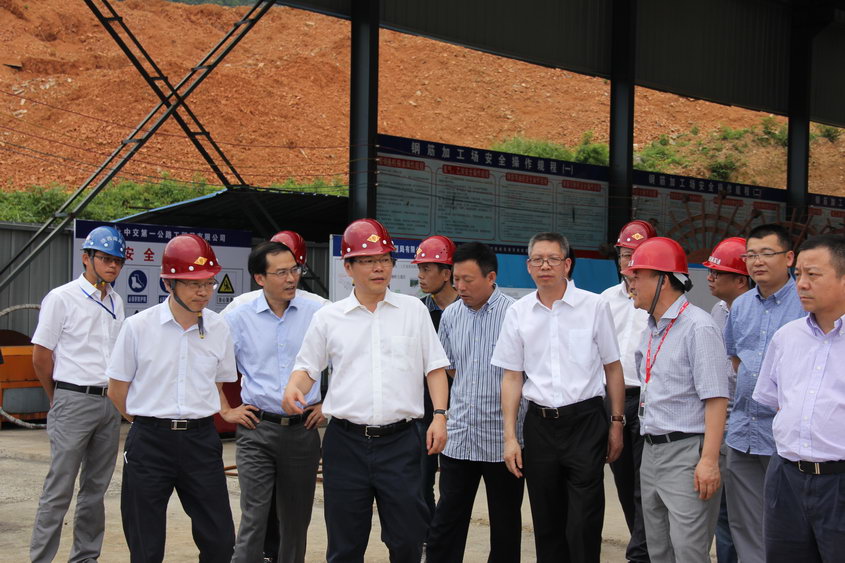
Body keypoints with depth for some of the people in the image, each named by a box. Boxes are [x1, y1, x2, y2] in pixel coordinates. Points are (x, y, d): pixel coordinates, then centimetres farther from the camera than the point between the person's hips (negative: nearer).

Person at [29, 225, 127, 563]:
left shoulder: (115, 302, 11)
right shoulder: (62, 298, -7)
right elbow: (41, 357, -4)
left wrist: (115, 396, 15)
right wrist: (58, 399, 6)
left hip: (110, 403, 6)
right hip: (74, 403, -6)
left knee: (96, 488, 12)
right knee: (59, 490, -5)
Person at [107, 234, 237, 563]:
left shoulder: (219, 329, 2)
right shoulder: (138, 327, -6)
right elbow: (117, 390, 3)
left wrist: (197, 419, 12)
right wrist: (150, 424, 9)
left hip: (201, 439, 2)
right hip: (149, 440, -2)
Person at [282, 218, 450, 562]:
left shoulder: (413, 310, 7)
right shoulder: (329, 317, 7)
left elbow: (435, 367, 8)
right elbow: (307, 367, 12)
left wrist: (439, 415, -3)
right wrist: (293, 389, -10)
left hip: (400, 440, 0)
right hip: (346, 440, 1)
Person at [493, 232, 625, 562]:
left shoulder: (594, 306, 0)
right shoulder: (518, 313, 5)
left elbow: (613, 368, 5)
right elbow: (512, 377, 8)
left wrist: (616, 423, 2)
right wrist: (510, 436, 3)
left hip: (585, 422, -2)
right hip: (540, 423, 3)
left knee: (584, 525, -5)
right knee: (546, 524, 10)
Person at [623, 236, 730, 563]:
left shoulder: (697, 328, -14)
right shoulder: (651, 330, 14)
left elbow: (716, 398, -19)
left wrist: (709, 461, -23)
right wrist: (649, 445, 17)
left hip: (685, 453, -9)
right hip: (651, 452, 9)